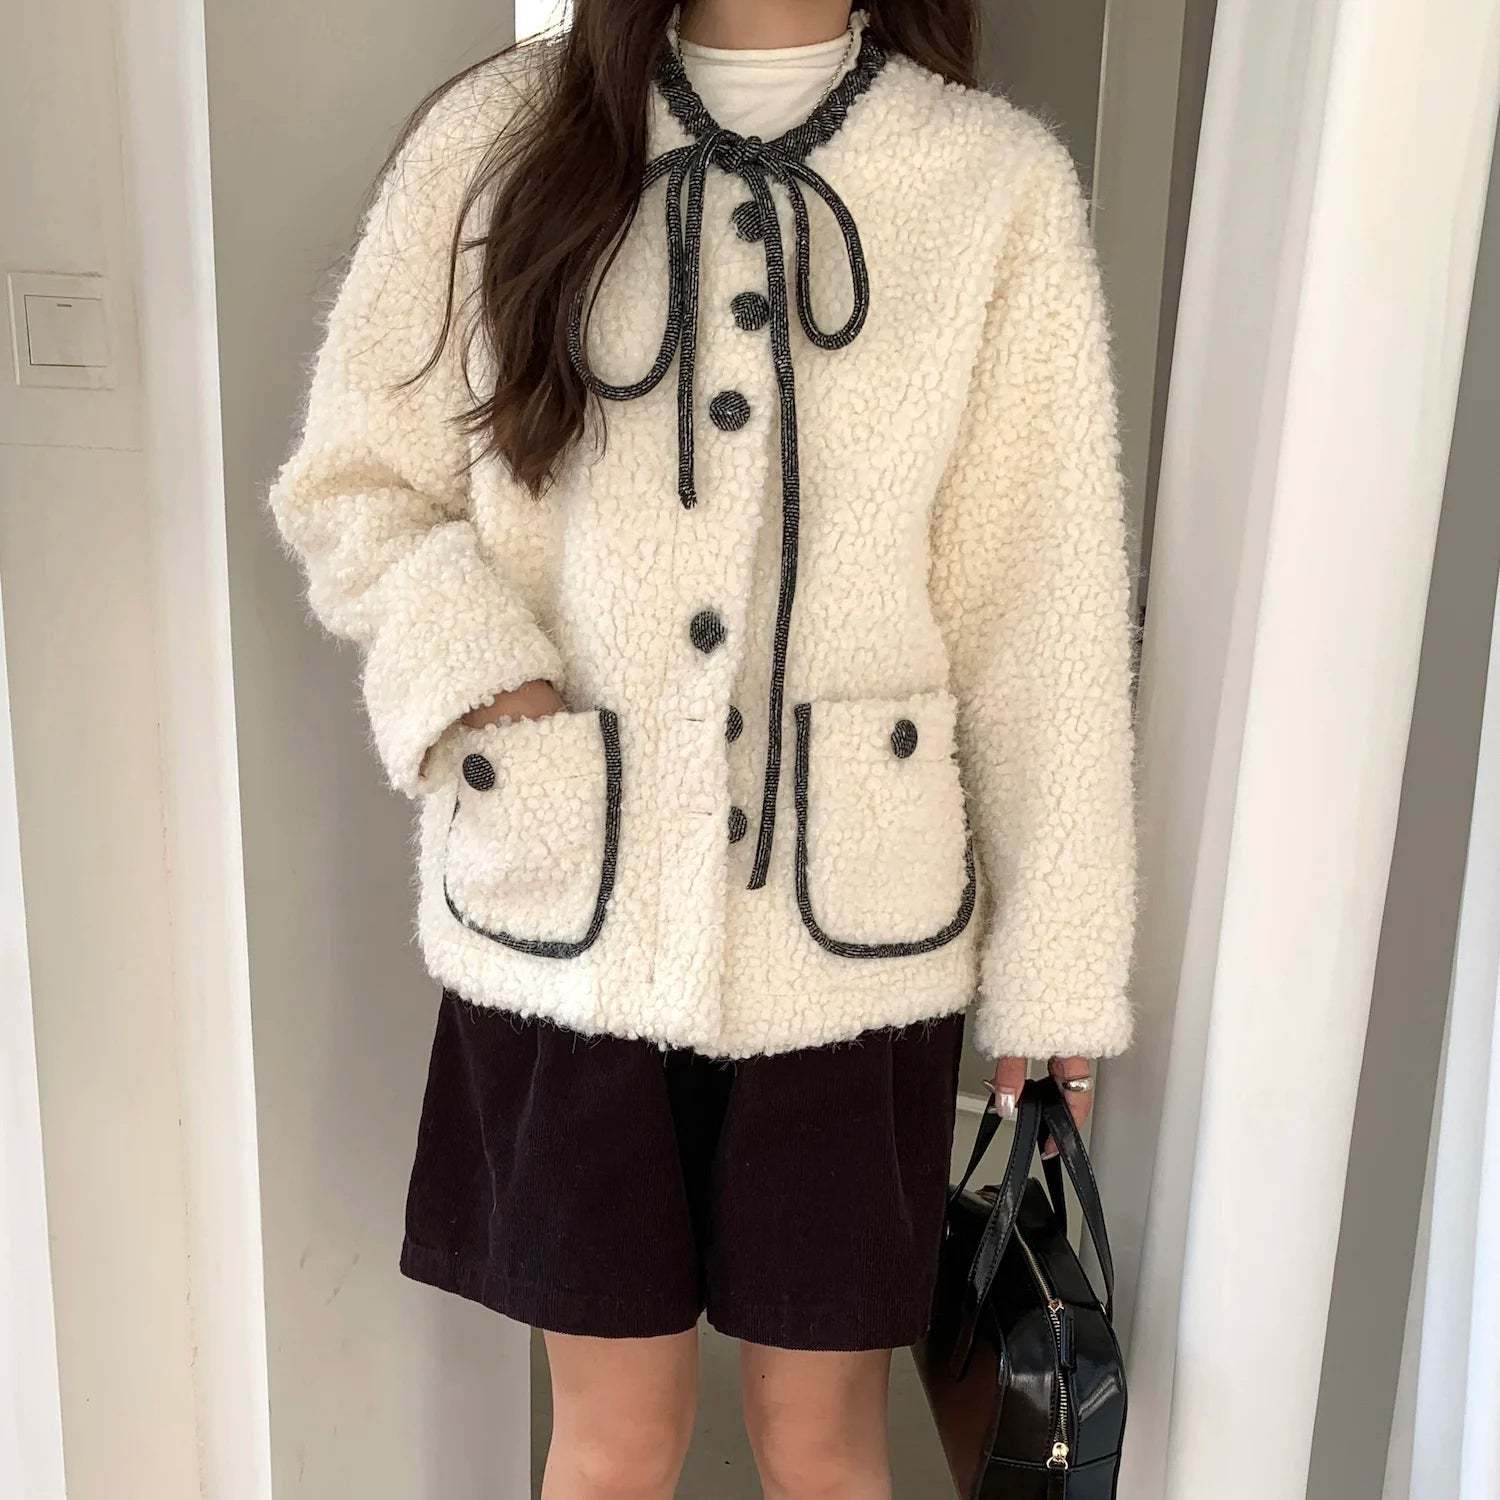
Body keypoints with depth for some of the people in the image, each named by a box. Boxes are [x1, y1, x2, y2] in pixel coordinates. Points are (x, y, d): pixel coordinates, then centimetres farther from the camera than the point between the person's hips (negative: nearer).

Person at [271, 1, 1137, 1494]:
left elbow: (1036, 613, -2)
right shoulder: (499, 136, 0)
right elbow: (351, 483, 6)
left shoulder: (999, 182, -2)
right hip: (571, 899, 1)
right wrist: (462, 661, -14)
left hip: (846, 917, 0)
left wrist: (1055, 956, 0)